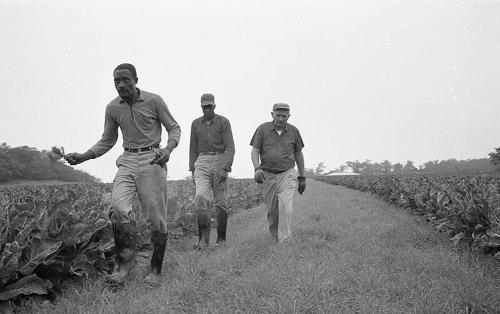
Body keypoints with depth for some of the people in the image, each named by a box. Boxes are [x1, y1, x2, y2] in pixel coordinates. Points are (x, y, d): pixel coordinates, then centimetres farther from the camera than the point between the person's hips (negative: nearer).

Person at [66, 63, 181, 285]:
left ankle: (155, 270, 11)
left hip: (152, 160, -3)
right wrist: (83, 157, 3)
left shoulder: (153, 101, -3)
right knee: (118, 208, -19)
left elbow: (174, 128, 4)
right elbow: (107, 141, 18)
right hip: (127, 161, 3)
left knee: (156, 218, -2)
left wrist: (168, 150, -17)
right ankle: (126, 260, -6)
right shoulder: (112, 108, 8)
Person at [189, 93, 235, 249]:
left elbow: (230, 148, -6)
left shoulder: (223, 122, 0)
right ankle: (204, 239, -16)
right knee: (201, 198, -16)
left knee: (221, 203, 2)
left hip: (220, 162, -2)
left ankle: (221, 239, 13)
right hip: (202, 163, 2)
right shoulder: (196, 123, 11)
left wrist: (225, 169, -17)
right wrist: (192, 170, 13)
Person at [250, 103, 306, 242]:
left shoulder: (293, 131, 2)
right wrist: (257, 168, -21)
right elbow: (255, 151, -2)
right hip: (268, 175, 1)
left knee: (285, 208, -16)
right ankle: (275, 238, 28)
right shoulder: (263, 129, -2)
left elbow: (298, 154, 11)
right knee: (272, 211, 8)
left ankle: (285, 242, -14)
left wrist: (302, 177, 12)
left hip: (287, 174, -1)